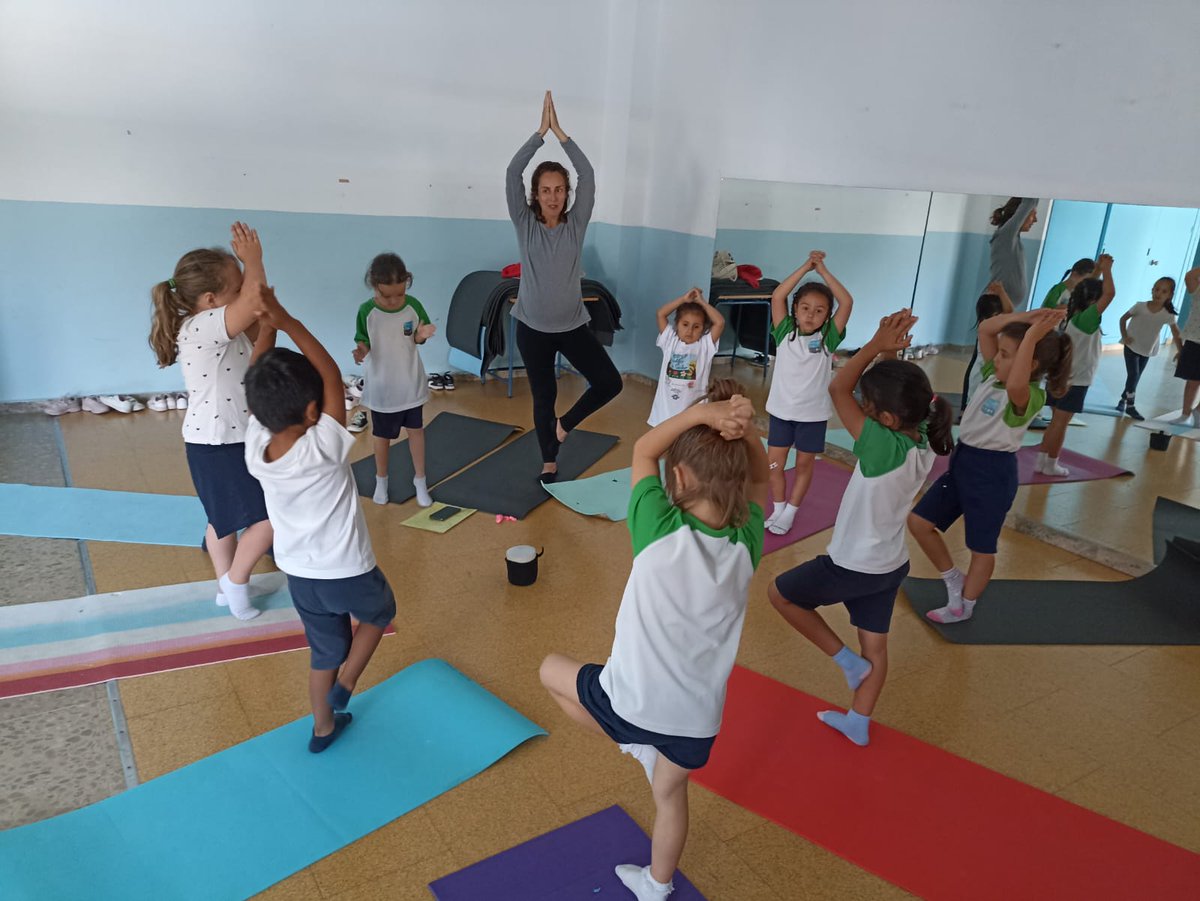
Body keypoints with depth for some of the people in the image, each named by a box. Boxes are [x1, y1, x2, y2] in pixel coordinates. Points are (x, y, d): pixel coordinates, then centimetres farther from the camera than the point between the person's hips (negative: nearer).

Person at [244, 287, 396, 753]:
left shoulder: (254, 449, -15)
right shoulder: (324, 449, -29)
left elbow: (259, 394, -3)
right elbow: (333, 377, -22)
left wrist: (264, 324, -6)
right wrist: (289, 324, -23)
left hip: (299, 574, 5)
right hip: (347, 573, -5)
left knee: (325, 649, 24)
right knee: (379, 613, 28)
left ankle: (323, 727, 40)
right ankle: (344, 686, 22)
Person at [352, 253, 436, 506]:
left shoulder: (413, 306, -11)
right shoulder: (366, 311, -16)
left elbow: (417, 340, 1)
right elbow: (364, 342, -7)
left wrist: (421, 334, -22)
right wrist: (362, 350, -29)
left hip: (411, 383, 1)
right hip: (381, 386, -1)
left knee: (416, 429, 11)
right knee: (382, 434, 14)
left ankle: (420, 480, 28)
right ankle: (381, 480, 36)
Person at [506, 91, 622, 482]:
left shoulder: (576, 224, 0)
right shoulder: (525, 223, -2)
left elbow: (588, 175, -11)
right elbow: (512, 173, -13)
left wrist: (560, 131, -13)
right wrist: (541, 130, -15)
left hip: (573, 324, 1)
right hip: (532, 326, -1)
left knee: (609, 382, -8)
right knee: (543, 396, 9)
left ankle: (565, 424, 17)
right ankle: (549, 462, 26)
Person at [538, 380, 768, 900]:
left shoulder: (660, 529, -23)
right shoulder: (747, 542, -13)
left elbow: (643, 450, -7)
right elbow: (761, 479, 6)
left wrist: (702, 412, -17)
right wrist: (744, 428, -13)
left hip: (633, 701, -4)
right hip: (698, 714, 4)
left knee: (551, 669, 24)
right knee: (670, 793, 32)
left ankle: (632, 743, 20)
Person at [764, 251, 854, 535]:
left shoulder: (828, 338, -6)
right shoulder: (785, 333, -4)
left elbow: (847, 302, -16)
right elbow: (777, 296, -13)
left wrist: (823, 270, -15)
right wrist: (806, 267, -15)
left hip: (813, 413, -1)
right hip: (781, 409, 1)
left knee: (804, 465, 9)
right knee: (774, 463, 6)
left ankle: (789, 514, 22)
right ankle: (778, 509, 24)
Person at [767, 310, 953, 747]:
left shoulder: (884, 448, -32)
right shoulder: (923, 440, -10)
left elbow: (838, 389, -28)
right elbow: (894, 391, 3)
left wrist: (878, 345, -24)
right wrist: (891, 353, -10)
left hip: (852, 566, -8)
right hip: (890, 565, 8)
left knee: (779, 593, 14)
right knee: (876, 647, 20)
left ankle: (846, 660, 16)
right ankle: (858, 723, 37)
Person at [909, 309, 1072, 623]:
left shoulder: (1030, 396, -21)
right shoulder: (993, 375, 3)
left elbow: (1014, 387, -46)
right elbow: (985, 329, 3)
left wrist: (1031, 336, -42)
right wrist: (1024, 317, -10)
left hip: (993, 471, -8)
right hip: (963, 461, 8)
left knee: (982, 548, 11)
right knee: (918, 521, 11)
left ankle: (964, 606, 29)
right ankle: (954, 579, 29)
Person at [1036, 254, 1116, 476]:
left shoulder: (1075, 313, 5)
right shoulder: (1086, 319, -18)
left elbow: (1089, 288, 22)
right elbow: (1110, 293, -28)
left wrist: (1099, 269, 13)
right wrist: (1107, 270, -14)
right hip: (1075, 380, -8)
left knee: (1056, 420, 13)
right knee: (1061, 422, 0)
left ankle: (1042, 461, 16)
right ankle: (1051, 465, 7)